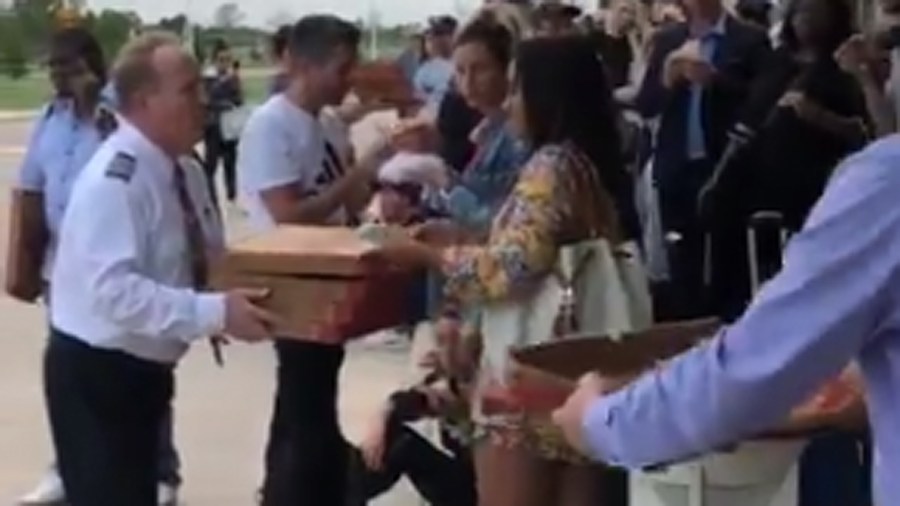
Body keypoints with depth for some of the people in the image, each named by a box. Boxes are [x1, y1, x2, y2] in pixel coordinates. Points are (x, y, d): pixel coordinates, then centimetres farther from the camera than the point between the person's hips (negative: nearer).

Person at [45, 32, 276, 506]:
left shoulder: (184, 173, 4)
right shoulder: (114, 180, -26)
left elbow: (208, 262, 13)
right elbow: (115, 290, -34)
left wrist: (240, 294, -7)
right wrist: (214, 313, -36)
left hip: (144, 369, 10)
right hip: (93, 373, -9)